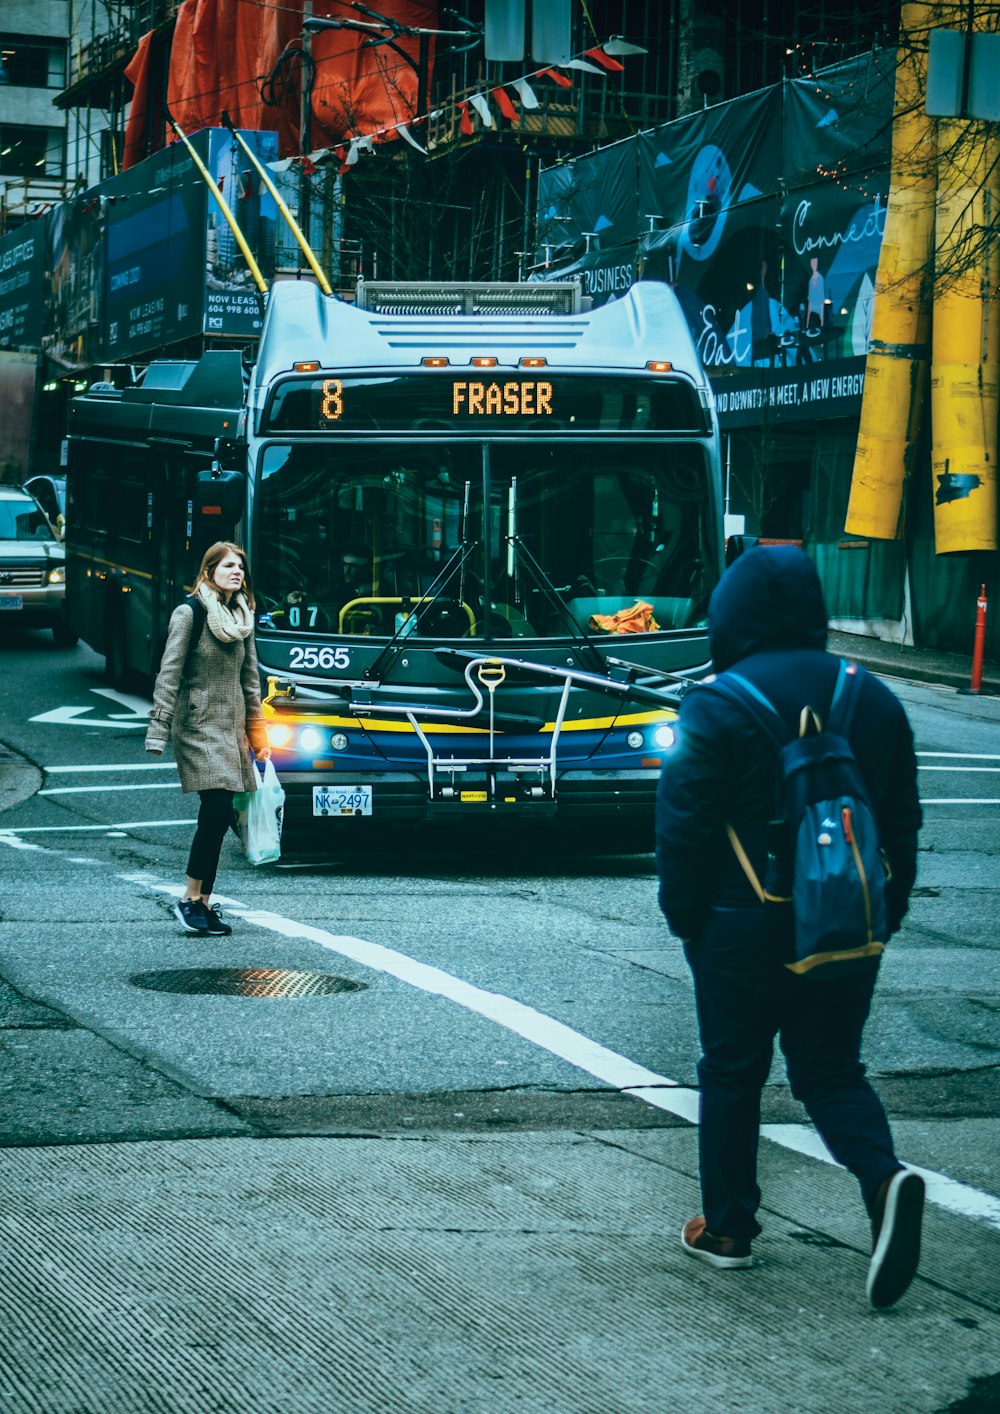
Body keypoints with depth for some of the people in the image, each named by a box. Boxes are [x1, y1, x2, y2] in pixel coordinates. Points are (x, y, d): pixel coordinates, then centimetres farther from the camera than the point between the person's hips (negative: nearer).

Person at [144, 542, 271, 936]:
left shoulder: (242, 618, 14)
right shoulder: (190, 613, -7)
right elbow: (169, 674, -10)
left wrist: (258, 736, 16)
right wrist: (158, 730, -16)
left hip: (231, 727, 7)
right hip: (199, 725, -7)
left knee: (218, 816, 4)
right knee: (217, 809, -16)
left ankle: (204, 903, 8)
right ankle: (190, 900, -7)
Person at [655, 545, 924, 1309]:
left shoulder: (719, 707, -12)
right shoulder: (874, 701, 5)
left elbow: (685, 825, -11)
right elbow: (902, 822, 9)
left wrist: (685, 915, 2)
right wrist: (885, 913, 16)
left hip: (746, 929, -4)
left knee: (732, 1072, 11)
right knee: (832, 1068, 11)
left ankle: (728, 1227, 18)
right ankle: (884, 1178, -15)